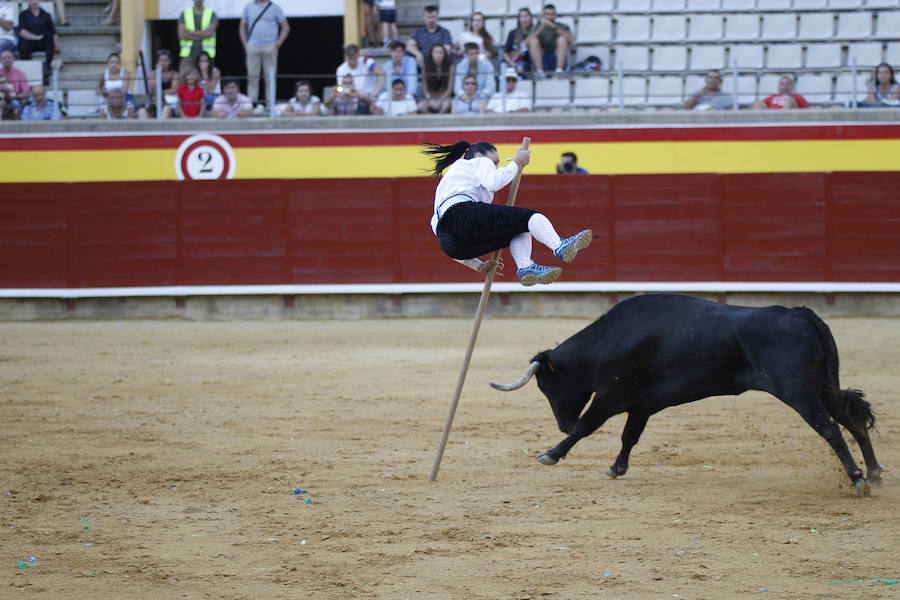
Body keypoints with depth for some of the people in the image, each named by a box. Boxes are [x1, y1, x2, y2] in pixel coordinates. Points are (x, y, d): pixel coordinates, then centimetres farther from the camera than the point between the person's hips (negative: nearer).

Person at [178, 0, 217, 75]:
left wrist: (190, 32, -5)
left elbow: (209, 33, -9)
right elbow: (182, 35, -3)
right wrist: (202, 36, -6)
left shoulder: (212, 15, 6)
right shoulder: (184, 15, 9)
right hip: (188, 55, 1)